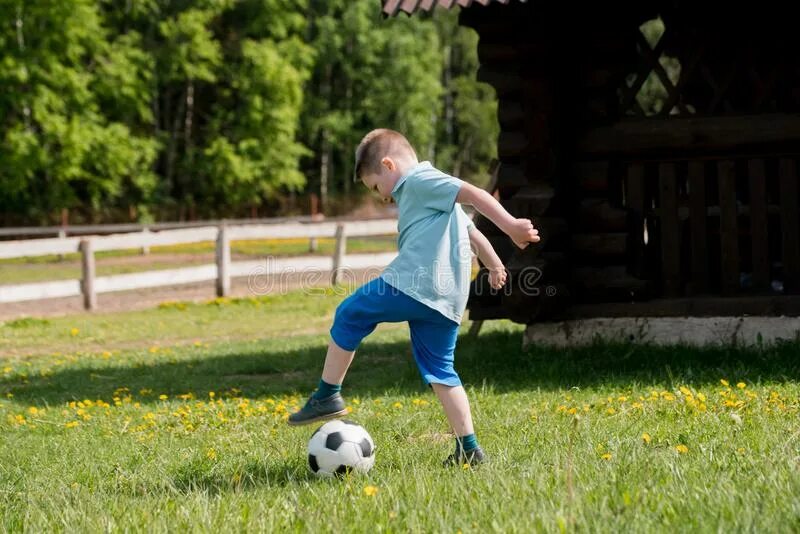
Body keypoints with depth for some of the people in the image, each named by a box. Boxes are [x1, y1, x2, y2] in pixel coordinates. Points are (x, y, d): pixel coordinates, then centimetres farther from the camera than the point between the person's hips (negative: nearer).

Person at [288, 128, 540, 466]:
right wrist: (494, 265, 50)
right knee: (438, 369, 12)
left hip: (411, 284, -10)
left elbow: (473, 194, -13)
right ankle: (468, 448, 5)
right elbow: (471, 231, 37)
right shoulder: (430, 195, 28)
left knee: (349, 315, 9)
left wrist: (510, 226, -23)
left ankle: (328, 396, 10)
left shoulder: (418, 181, -2)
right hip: (448, 300, 10)